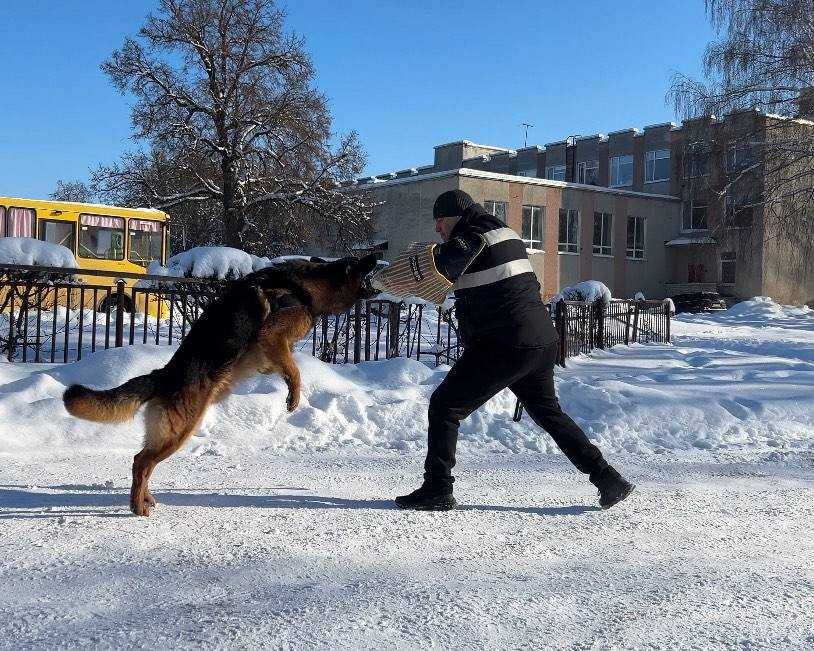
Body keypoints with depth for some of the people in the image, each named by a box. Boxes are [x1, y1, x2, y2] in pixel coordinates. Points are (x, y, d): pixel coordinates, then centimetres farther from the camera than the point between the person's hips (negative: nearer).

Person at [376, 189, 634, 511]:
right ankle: (608, 480, 23)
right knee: (548, 412, 24)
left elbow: (441, 267, -25)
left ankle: (437, 490, -3)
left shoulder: (473, 232, -7)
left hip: (503, 346, -9)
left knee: (445, 406, -1)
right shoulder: (507, 234, 20)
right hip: (544, 341, 9)